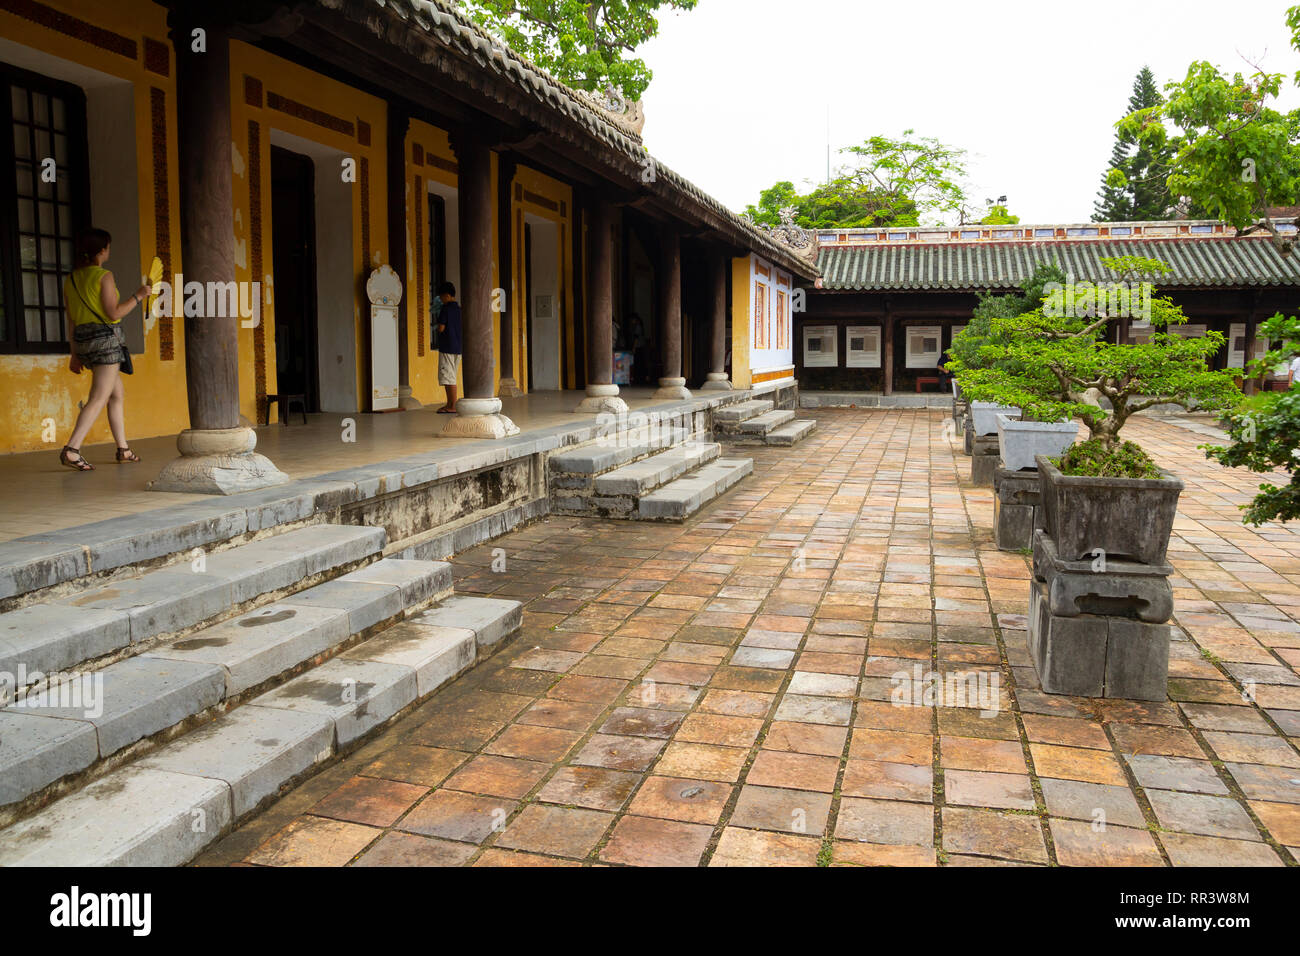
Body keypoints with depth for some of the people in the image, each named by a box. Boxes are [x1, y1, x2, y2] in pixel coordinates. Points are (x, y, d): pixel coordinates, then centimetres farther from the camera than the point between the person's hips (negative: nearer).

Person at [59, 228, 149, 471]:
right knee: (98, 398, -9)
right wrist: (137, 296, -2)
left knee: (118, 395, 17)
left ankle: (123, 449, 20)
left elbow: (71, 320, 14)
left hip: (83, 340, 8)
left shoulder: (71, 280, 13)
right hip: (106, 337, -8)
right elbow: (114, 313, -15)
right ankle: (71, 450, -18)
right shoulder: (104, 276, -9)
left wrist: (75, 353, 18)